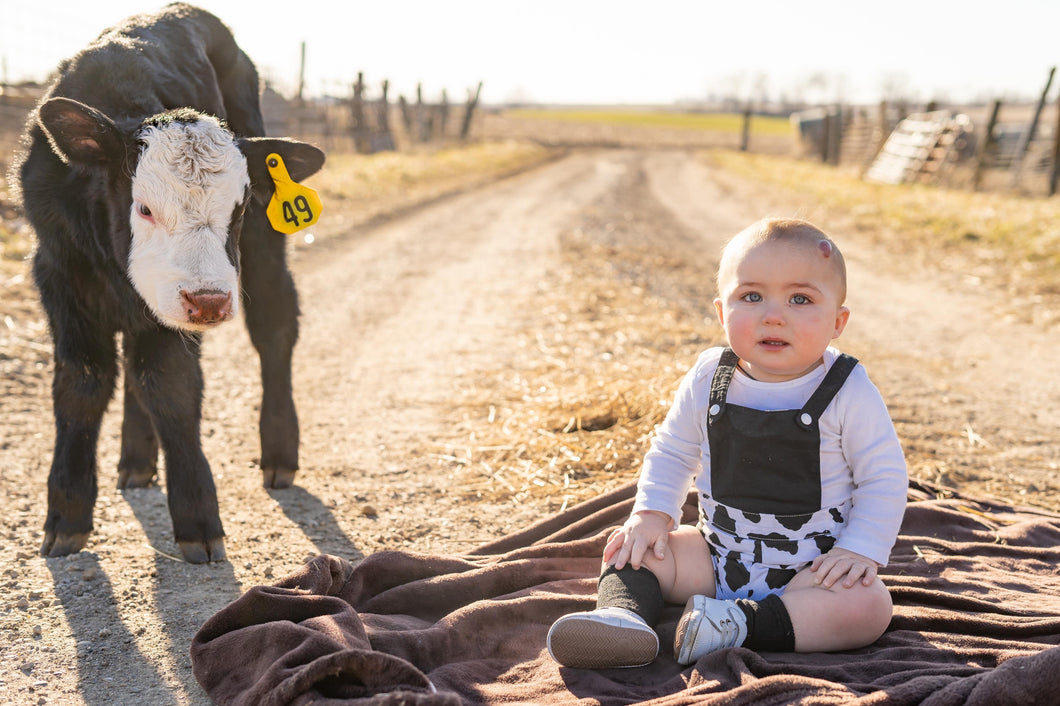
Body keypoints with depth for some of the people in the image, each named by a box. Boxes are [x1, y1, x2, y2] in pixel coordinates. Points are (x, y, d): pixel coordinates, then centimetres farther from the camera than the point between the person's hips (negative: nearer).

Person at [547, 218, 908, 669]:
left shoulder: (848, 392, -14)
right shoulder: (708, 379, -4)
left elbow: (884, 477, -7)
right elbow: (671, 452, 9)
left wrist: (861, 551, -16)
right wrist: (652, 513, -4)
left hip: (807, 566, -3)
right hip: (718, 552, 4)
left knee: (868, 607, -30)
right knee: (632, 549, -8)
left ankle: (741, 624, -30)